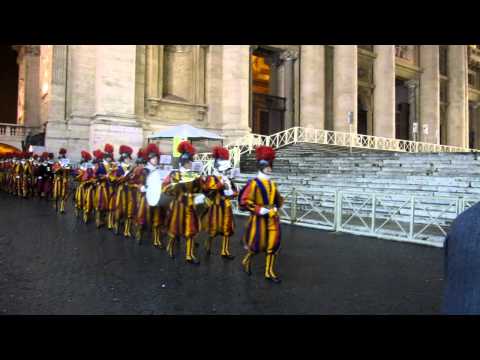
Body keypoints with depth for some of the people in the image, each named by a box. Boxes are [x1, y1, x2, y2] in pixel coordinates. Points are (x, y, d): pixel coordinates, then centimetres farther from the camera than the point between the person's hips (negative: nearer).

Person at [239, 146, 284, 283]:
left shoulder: (273, 184, 9)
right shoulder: (253, 183, -11)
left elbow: (278, 199, 23)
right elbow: (244, 201, -16)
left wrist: (275, 207, 4)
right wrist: (260, 209, -20)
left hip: (272, 219, 6)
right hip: (259, 219, -6)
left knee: (273, 246, 7)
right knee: (257, 245, 3)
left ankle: (269, 272, 20)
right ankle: (246, 261, 33)